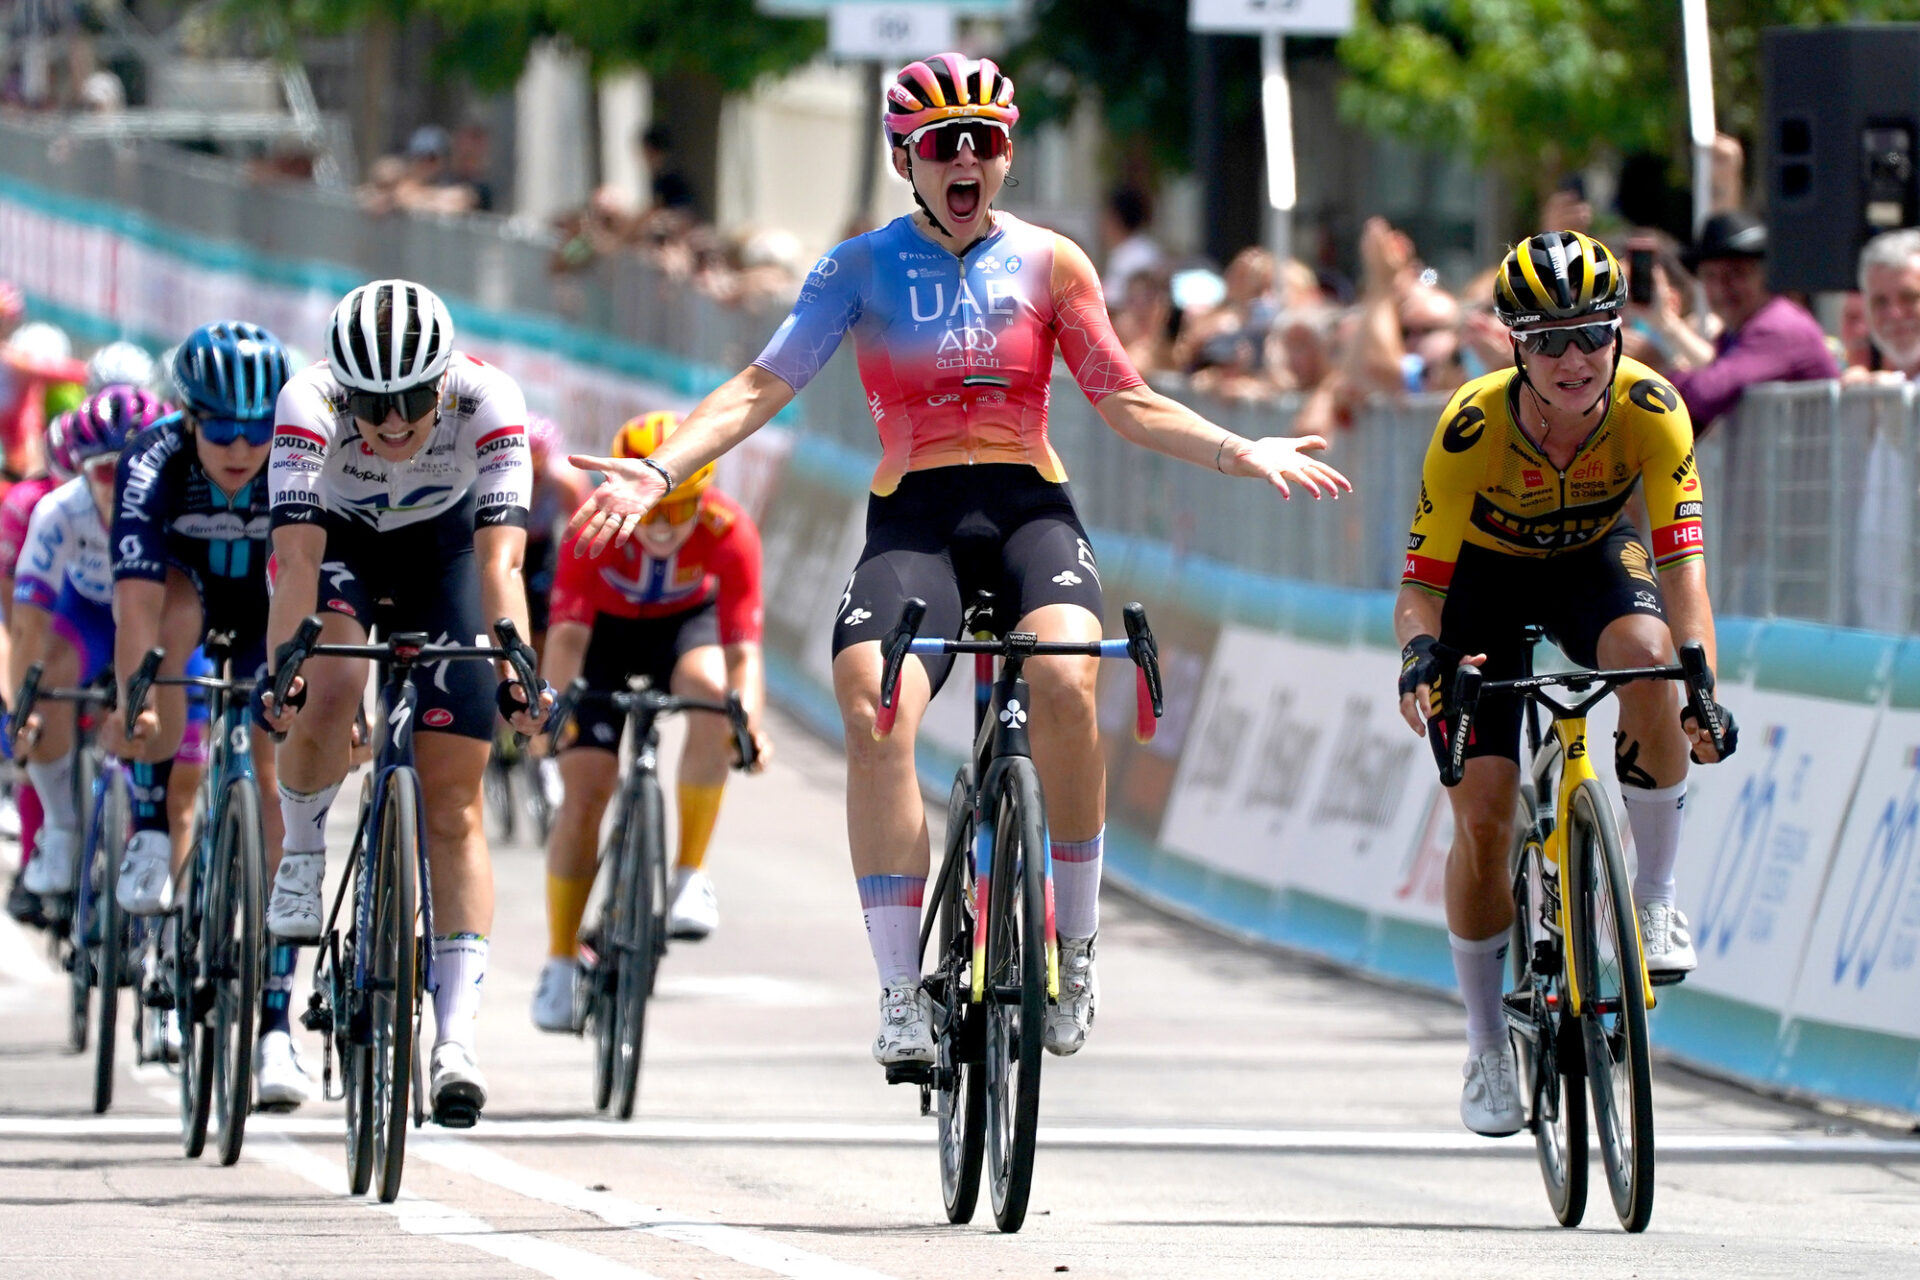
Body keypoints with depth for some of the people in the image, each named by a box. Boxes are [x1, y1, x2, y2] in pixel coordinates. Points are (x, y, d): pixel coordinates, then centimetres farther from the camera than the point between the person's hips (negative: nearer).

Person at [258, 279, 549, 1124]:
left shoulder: (486, 400, -33)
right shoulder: (310, 402, -34)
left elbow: (499, 556, -40)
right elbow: (297, 556, -40)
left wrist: (516, 671, -53)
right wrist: (281, 669, -52)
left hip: (442, 552, 1)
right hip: (339, 544, -1)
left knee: (453, 800, -5)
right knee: (326, 699, -32)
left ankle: (457, 1038, -5)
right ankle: (301, 856, -2)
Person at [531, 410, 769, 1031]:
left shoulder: (728, 532, -32)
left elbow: (744, 649, -35)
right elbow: (568, 635, -38)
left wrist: (750, 720, -54)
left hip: (686, 622, 0)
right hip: (609, 631, 0)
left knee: (710, 690, -34)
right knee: (584, 791, -10)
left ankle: (692, 871, -20)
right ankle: (561, 965, 4)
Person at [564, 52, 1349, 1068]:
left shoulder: (1048, 263, 8)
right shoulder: (863, 269, 6)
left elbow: (1125, 404, 11)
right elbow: (763, 386, 0)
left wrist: (1241, 452, -2)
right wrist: (659, 470, -14)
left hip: (1028, 509, 0)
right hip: (912, 518, 0)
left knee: (1063, 683, -32)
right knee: (874, 717, -27)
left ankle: (1075, 950, -15)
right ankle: (901, 996, -23)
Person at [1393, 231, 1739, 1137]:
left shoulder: (1651, 410, -29)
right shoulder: (1471, 429, -32)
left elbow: (1683, 559, -32)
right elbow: (1419, 586, -28)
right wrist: (1421, 651, -51)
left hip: (1593, 558, 1)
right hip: (1486, 573, -1)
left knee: (1645, 651, -35)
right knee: (1482, 815, -10)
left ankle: (1651, 899, -17)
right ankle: (1488, 1051, 8)